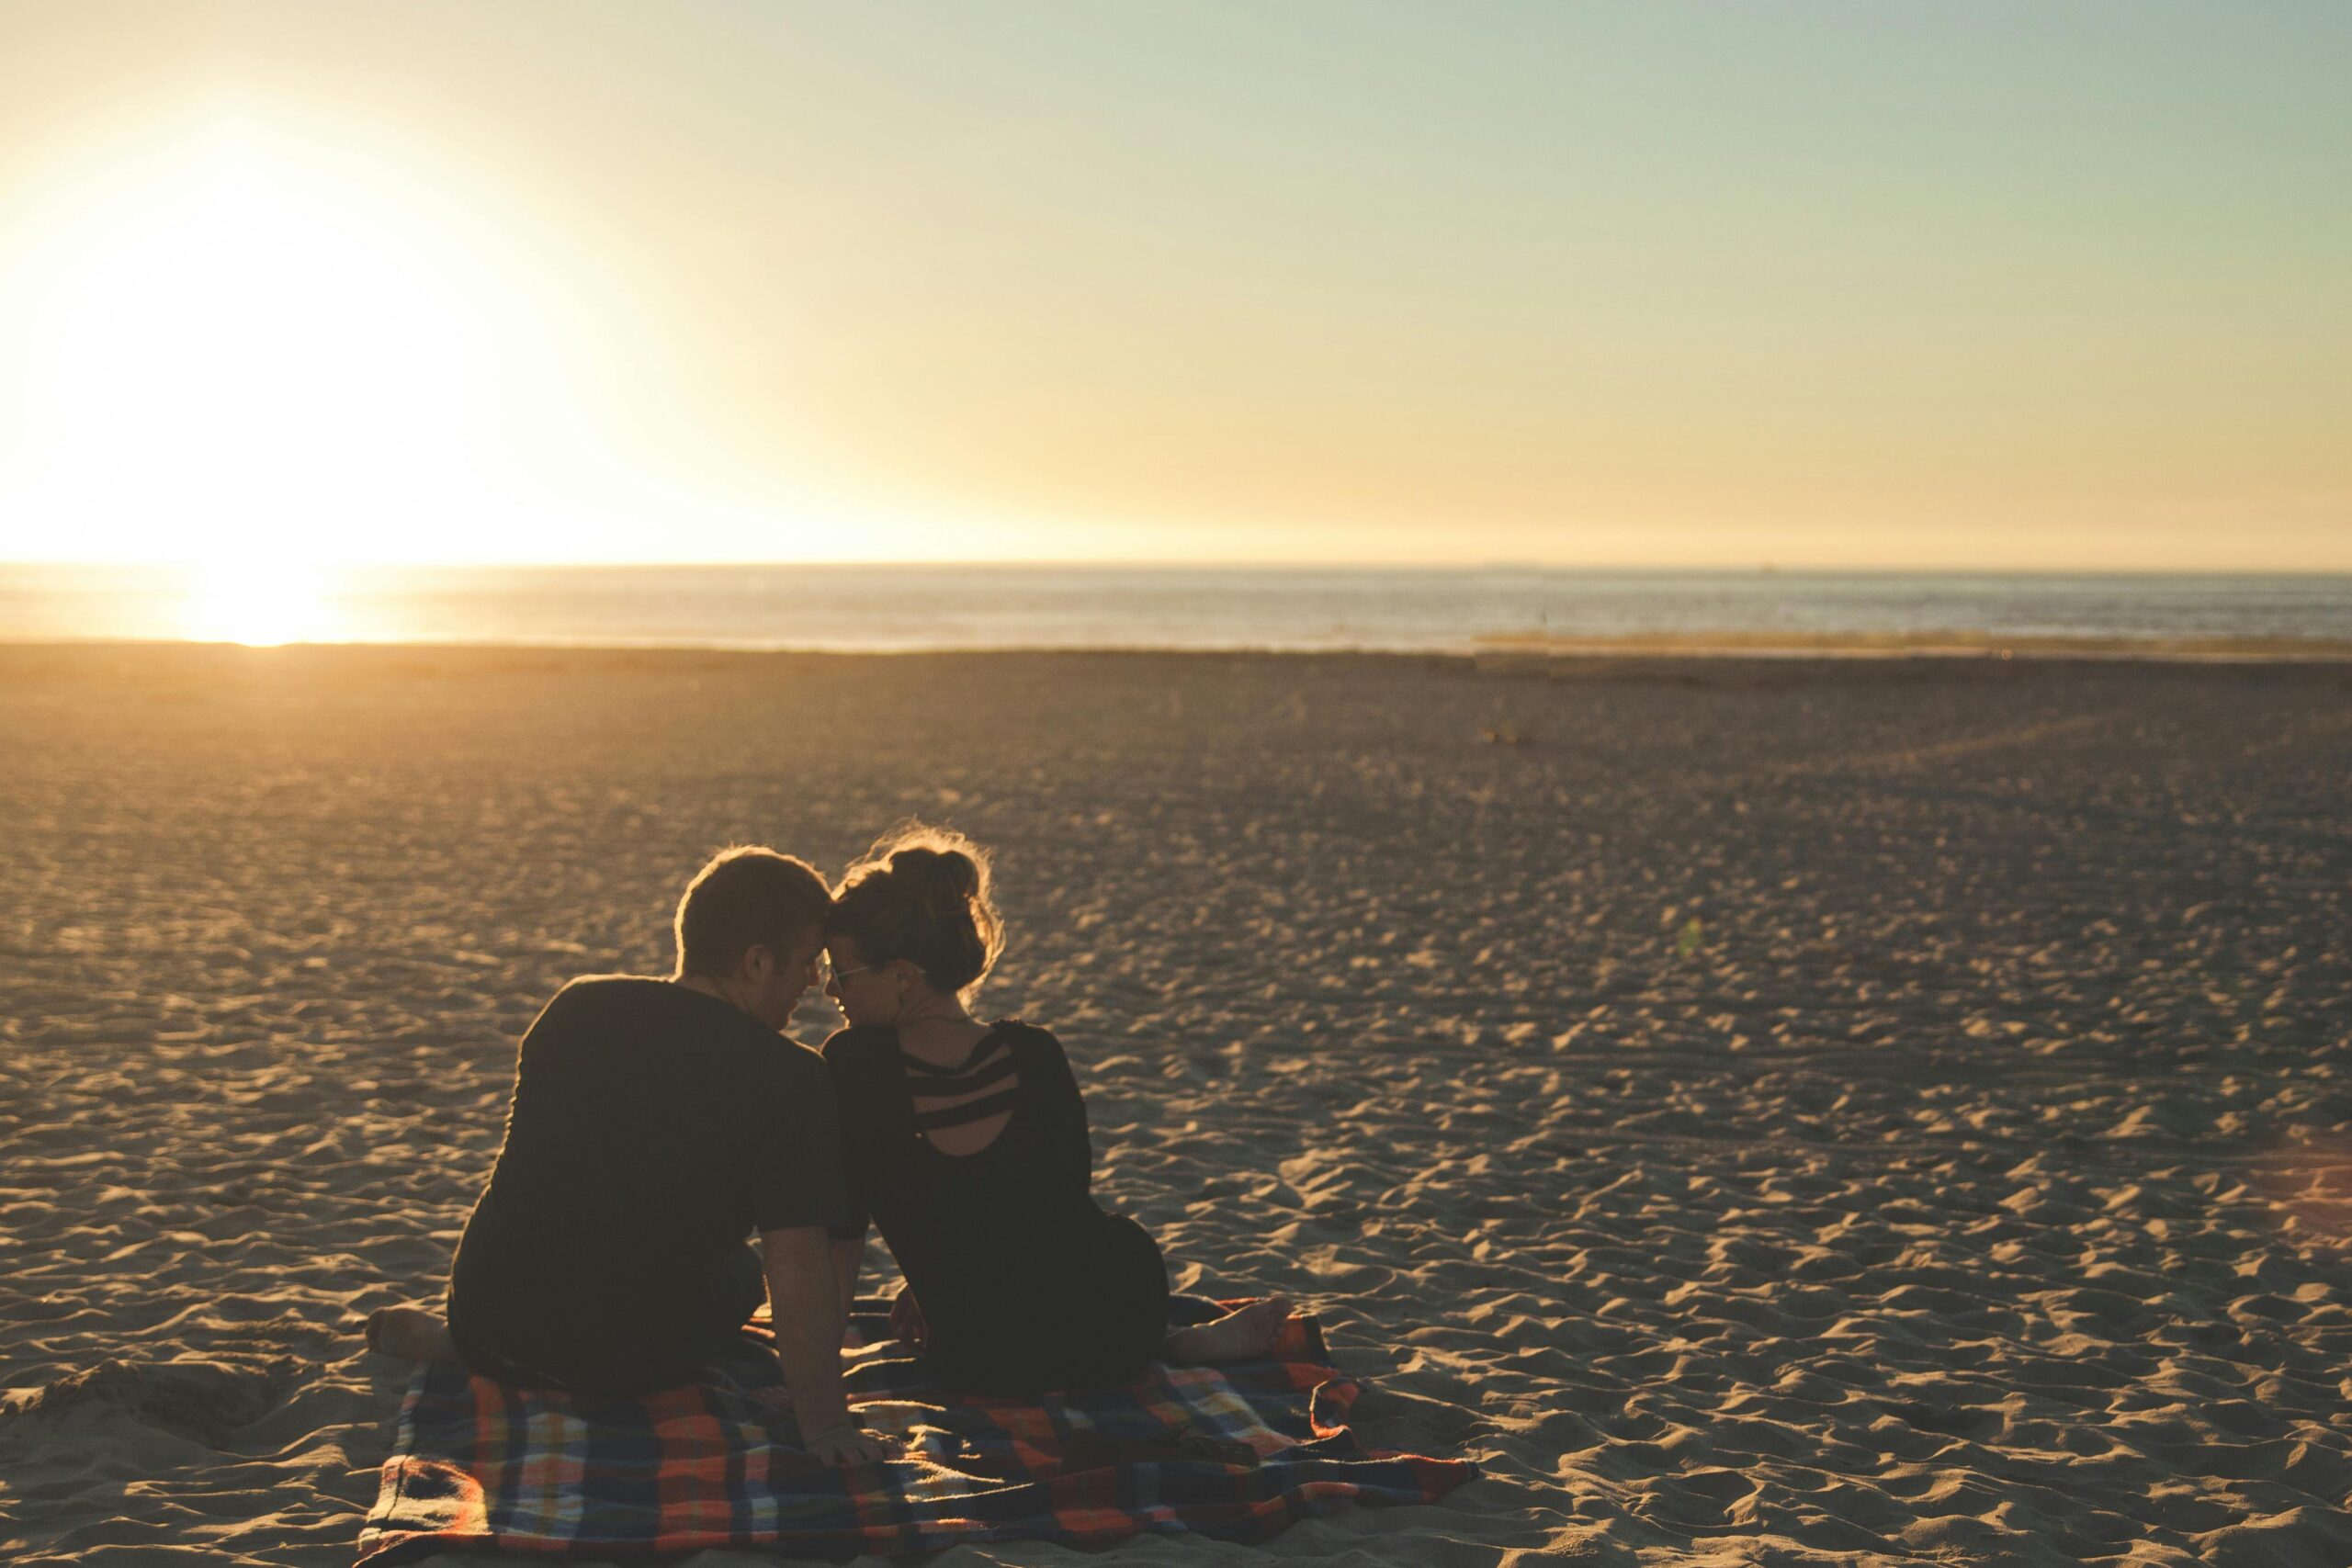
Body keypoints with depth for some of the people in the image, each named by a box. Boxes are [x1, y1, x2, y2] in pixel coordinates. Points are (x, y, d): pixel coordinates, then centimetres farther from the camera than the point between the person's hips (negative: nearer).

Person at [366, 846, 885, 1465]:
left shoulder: (576, 1008, -1)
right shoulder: (789, 1078, -18)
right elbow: (797, 1265, -22)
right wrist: (824, 1423, -15)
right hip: (629, 1368, -5)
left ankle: (445, 1336, 21)